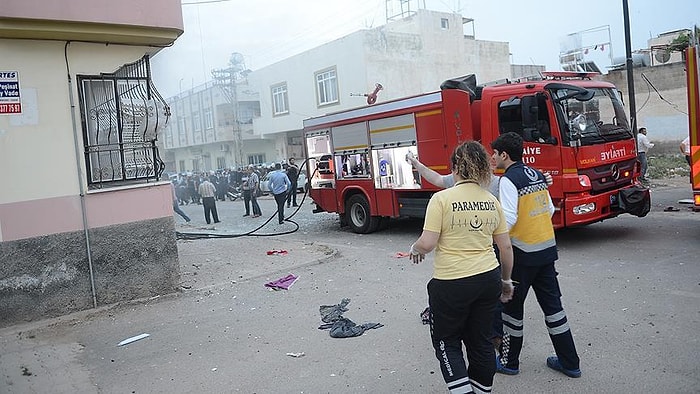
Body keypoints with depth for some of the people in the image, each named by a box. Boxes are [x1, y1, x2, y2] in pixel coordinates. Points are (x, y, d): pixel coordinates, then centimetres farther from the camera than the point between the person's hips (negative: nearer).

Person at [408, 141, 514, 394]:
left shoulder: (442, 198, -13)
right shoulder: (492, 201, 3)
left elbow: (428, 243, -17)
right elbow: (505, 247, 7)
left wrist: (415, 249, 5)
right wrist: (506, 280, 20)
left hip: (451, 283, -5)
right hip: (488, 279, 5)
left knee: (447, 342, 13)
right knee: (481, 341, 18)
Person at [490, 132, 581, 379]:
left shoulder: (508, 179, -14)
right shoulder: (537, 175, 10)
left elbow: (508, 218, -22)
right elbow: (550, 210, 14)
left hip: (523, 252, -8)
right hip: (548, 248, 8)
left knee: (511, 305, 7)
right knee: (552, 303, 14)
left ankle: (509, 361, 19)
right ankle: (569, 362, 21)